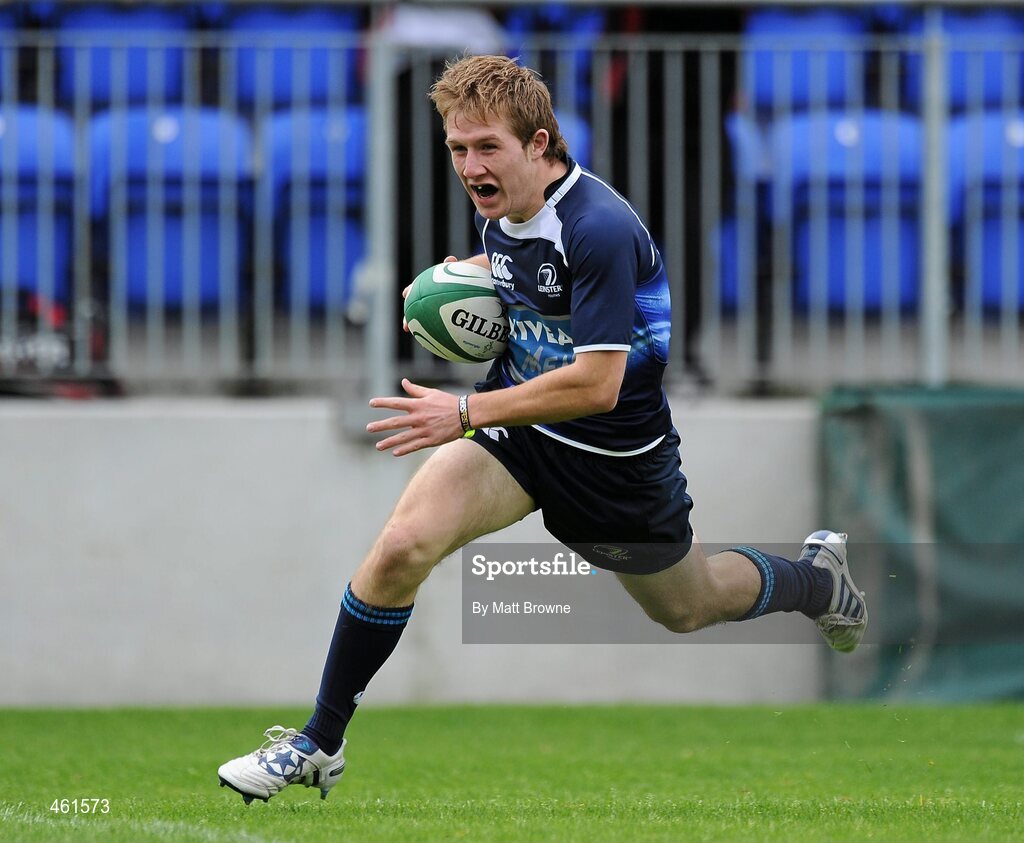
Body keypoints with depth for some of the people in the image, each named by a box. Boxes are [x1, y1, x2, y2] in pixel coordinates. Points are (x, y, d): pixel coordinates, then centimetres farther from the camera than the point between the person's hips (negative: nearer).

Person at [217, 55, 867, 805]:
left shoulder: (601, 229, -30)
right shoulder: (501, 210, -5)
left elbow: (596, 385, -33)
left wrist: (466, 413, -34)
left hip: (616, 455, -5)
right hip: (519, 428, 5)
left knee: (687, 610, 20)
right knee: (403, 545, -20)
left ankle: (819, 578, 52)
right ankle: (319, 745, -9)